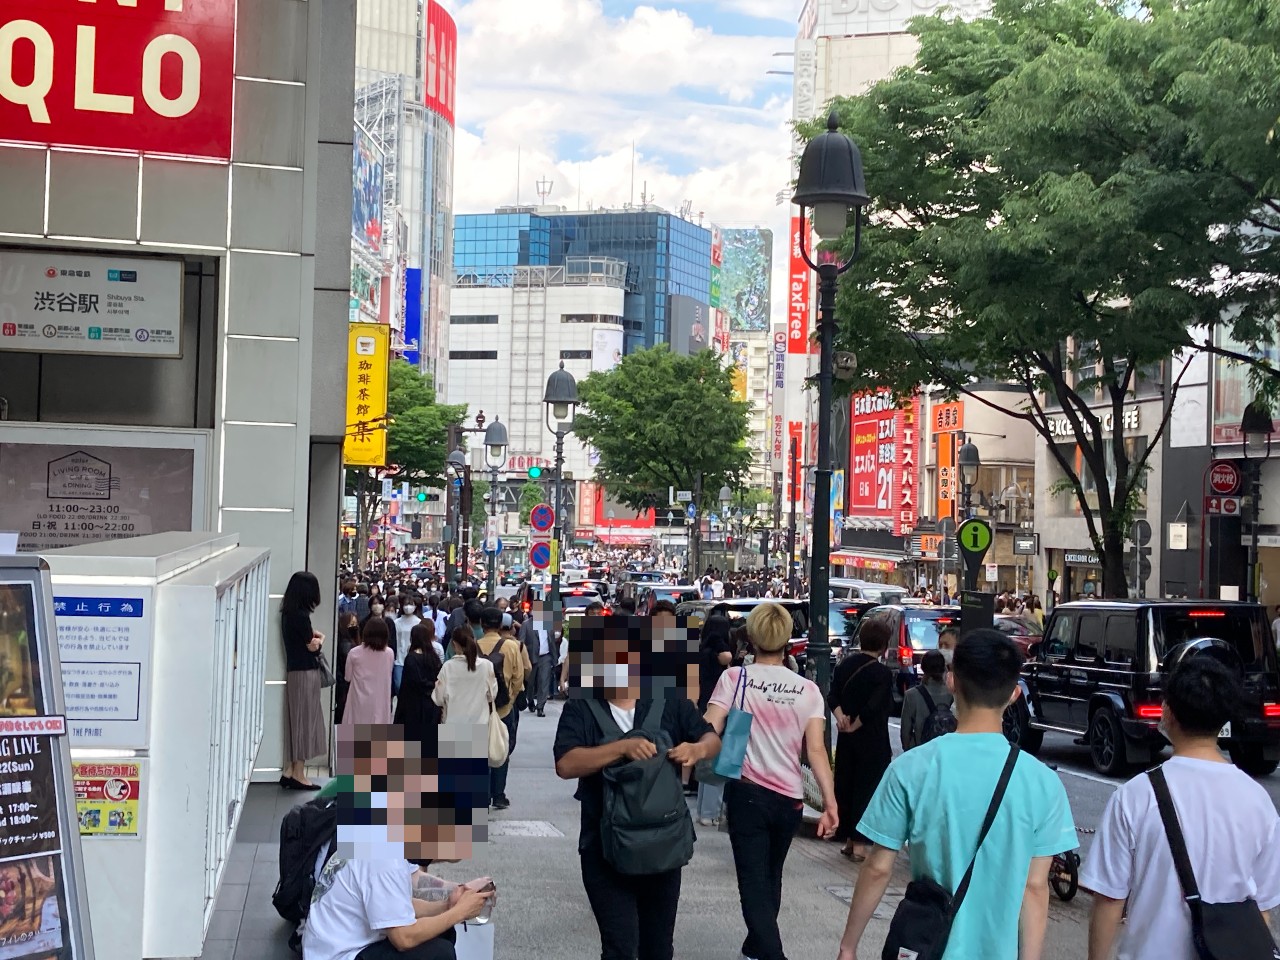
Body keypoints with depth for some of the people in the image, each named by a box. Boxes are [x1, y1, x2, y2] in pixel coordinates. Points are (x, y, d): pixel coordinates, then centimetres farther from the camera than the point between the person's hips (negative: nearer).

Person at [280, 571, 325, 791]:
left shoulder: (289, 613, 9)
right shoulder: (301, 615, -19)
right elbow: (312, 645, -12)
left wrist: (313, 635, -1)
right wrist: (319, 639, 6)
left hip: (295, 671, 9)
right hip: (305, 673, -9)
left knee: (297, 721, 13)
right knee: (304, 721, -2)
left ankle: (290, 771, 16)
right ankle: (298, 774, 3)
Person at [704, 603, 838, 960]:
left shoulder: (734, 677, -6)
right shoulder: (808, 689, 1)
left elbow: (708, 732, -16)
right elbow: (816, 749, -7)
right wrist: (830, 803, -9)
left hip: (747, 792, -3)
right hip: (789, 798, 4)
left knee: (753, 883, -1)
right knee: (770, 879, 21)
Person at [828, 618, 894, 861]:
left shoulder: (845, 664, 4)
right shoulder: (883, 673, -15)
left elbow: (833, 696, 2)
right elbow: (873, 707, -21)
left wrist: (840, 717, -8)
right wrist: (854, 726, -10)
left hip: (846, 739, 6)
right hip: (872, 741, -6)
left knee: (845, 785, 14)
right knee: (867, 788, 1)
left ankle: (848, 839, 22)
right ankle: (859, 844, 1)